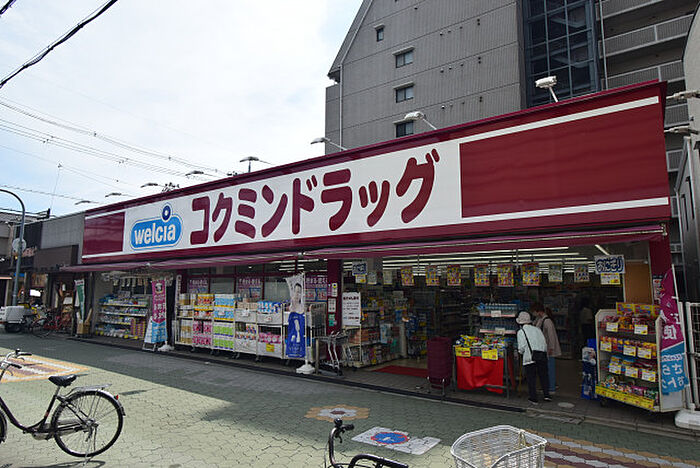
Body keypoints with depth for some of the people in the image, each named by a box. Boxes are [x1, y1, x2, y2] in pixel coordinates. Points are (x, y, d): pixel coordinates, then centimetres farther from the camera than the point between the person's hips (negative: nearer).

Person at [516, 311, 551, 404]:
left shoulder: (521, 332, 0)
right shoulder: (537, 329, 13)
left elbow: (522, 348, -8)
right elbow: (545, 343, 8)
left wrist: (520, 351, 12)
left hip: (530, 358, -4)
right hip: (542, 355, 4)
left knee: (531, 379, 6)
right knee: (543, 376, 18)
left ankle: (533, 398, 11)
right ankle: (547, 395, 19)